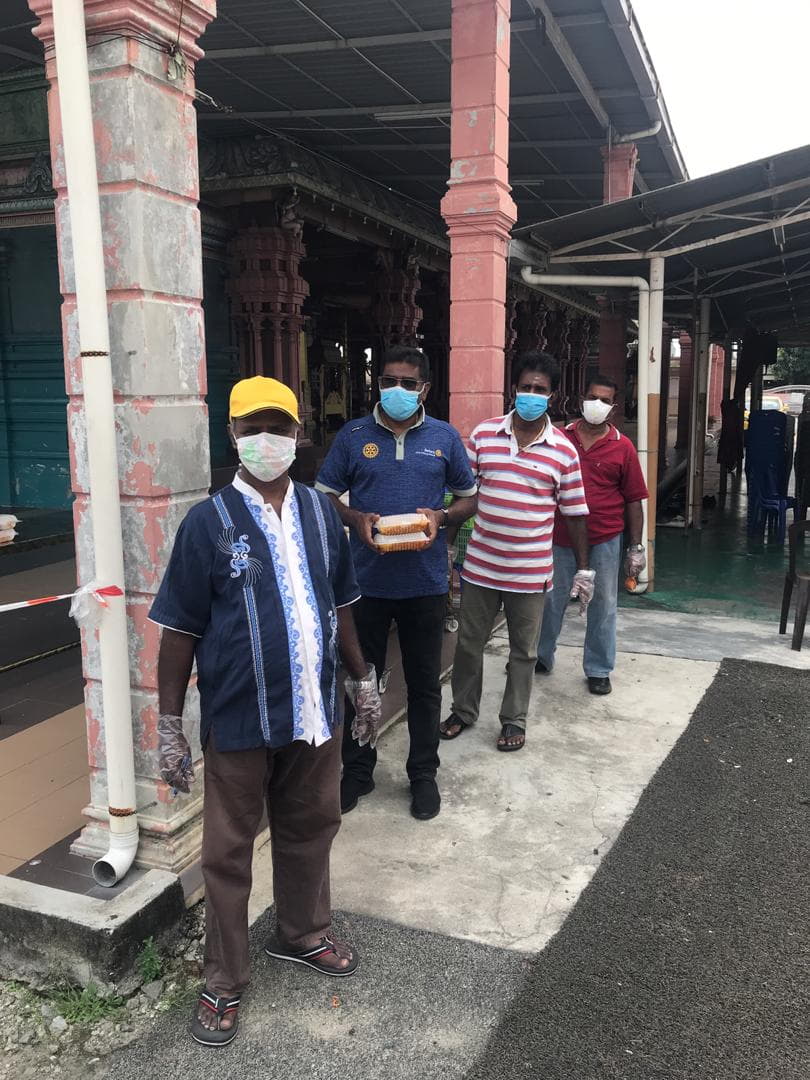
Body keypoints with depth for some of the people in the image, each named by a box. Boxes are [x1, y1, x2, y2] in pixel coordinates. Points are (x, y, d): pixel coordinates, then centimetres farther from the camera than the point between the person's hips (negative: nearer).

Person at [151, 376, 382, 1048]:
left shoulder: (320, 512, 2)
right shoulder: (208, 524, -10)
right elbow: (181, 632, -8)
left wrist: (363, 682, 14)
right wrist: (170, 726, -8)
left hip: (315, 713, 4)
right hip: (238, 722, -4)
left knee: (310, 831, 21)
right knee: (228, 853, 12)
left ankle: (304, 935, 46)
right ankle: (225, 982, 31)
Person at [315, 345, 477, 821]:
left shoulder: (445, 437, 3)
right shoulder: (353, 435, 1)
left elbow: (469, 497, 10)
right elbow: (324, 496, 5)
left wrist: (440, 517, -11)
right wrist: (356, 519, -14)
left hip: (425, 581, 0)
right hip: (366, 580, 0)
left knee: (424, 682, 11)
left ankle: (423, 773, 29)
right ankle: (357, 770, 29)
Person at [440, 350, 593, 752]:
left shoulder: (563, 450, -4)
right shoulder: (483, 434, -1)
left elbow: (575, 512, 2)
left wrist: (583, 568, 4)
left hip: (530, 572, -1)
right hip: (480, 565, 1)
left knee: (523, 652, 12)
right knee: (468, 643, 13)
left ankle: (514, 719, 30)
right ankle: (463, 711, 33)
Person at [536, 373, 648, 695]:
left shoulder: (623, 447, -3)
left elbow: (633, 500, 0)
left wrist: (636, 547, -2)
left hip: (604, 540, -1)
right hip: (560, 536, 1)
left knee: (603, 605, 9)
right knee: (550, 600, 14)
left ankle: (599, 670, 24)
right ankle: (541, 657, 32)